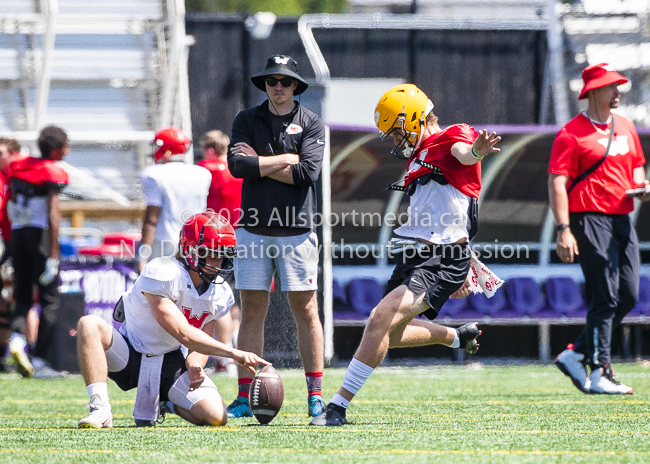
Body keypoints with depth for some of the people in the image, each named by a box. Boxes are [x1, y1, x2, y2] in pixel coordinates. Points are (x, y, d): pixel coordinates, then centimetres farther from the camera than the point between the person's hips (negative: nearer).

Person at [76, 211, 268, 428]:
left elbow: (201, 342, 5)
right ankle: (101, 409, -31)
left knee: (216, 416, -18)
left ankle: (164, 402, 15)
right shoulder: (162, 273, -25)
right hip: (129, 354, -5)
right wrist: (234, 353, -36)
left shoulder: (220, 294, -3)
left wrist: (194, 365, -20)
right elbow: (183, 334, -31)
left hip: (169, 362, 5)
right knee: (90, 325, -35)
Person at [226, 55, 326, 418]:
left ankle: (316, 394, 3)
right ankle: (246, 397, 4)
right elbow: (238, 166, -6)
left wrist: (259, 164, -7)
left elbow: (308, 174, -10)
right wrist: (285, 159, -6)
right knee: (252, 310, 2)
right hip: (254, 229, 2)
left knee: (306, 309, -1)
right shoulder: (247, 121, 9)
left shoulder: (312, 124, 4)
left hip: (297, 230, -2)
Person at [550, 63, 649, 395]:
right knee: (605, 298, -11)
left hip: (622, 217, 8)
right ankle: (600, 373, -7)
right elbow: (557, 182, -11)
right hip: (590, 217, -8)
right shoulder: (572, 133, -7)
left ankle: (576, 355, 15)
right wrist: (563, 230, -20)